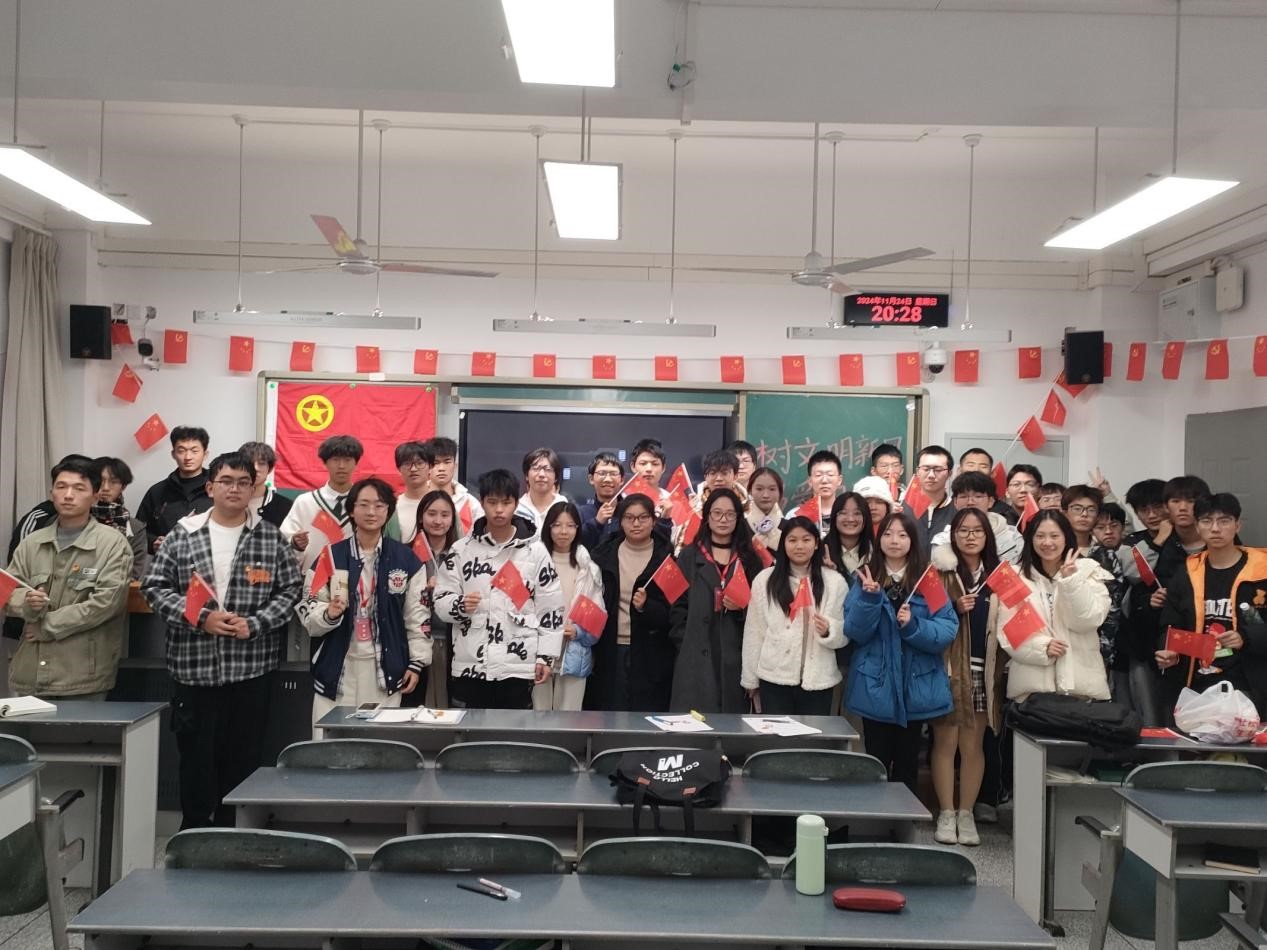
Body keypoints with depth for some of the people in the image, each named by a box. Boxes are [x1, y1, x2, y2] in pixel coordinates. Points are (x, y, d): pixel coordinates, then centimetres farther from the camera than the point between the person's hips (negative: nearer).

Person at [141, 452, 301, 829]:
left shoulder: (272, 539, 3)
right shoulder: (183, 534, 3)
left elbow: (290, 590, 2)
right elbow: (156, 586, 2)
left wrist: (254, 624, -12)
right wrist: (199, 617, -11)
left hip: (251, 668, 0)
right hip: (194, 667, 0)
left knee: (243, 759, 7)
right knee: (196, 756, 8)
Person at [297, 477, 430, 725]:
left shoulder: (406, 558, 3)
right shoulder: (331, 556, 1)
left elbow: (417, 614, 6)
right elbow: (306, 611, 3)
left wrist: (417, 662, 3)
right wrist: (328, 614, -18)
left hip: (385, 667, 0)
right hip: (337, 667, 0)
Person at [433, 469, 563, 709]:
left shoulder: (535, 551, 1)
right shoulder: (461, 550, 4)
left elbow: (550, 606, 3)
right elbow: (441, 598, 5)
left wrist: (546, 656, -1)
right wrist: (460, 605, -18)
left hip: (518, 664, -1)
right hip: (471, 663, 1)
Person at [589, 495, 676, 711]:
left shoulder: (666, 557, -2)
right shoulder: (604, 554, 5)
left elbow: (675, 612, -5)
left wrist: (646, 606, -21)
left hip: (651, 655, -2)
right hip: (609, 651, 2)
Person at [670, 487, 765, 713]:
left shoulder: (750, 559, 11)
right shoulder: (690, 556, 7)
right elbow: (678, 606, 4)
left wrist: (743, 608, -8)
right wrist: (685, 644, -5)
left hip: (736, 656, 1)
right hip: (696, 657, -1)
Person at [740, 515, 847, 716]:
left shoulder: (835, 581, 4)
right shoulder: (764, 580, 2)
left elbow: (845, 635, 6)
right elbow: (753, 633, 5)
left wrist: (829, 630, -16)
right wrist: (751, 679, 6)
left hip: (818, 681, 1)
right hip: (774, 679, 0)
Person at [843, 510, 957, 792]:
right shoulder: (866, 579, 1)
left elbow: (948, 631, -7)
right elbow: (855, 632, -7)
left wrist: (912, 626, -23)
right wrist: (870, 598, -22)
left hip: (916, 686, 0)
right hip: (876, 686, 0)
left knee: (907, 761, 12)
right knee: (876, 760, 5)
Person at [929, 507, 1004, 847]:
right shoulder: (940, 572, -2)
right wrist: (955, 611, -19)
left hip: (984, 669, 3)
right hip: (948, 667, -3)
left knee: (974, 745, 7)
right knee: (945, 741, 1)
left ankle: (966, 814, 16)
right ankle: (946, 813, 11)